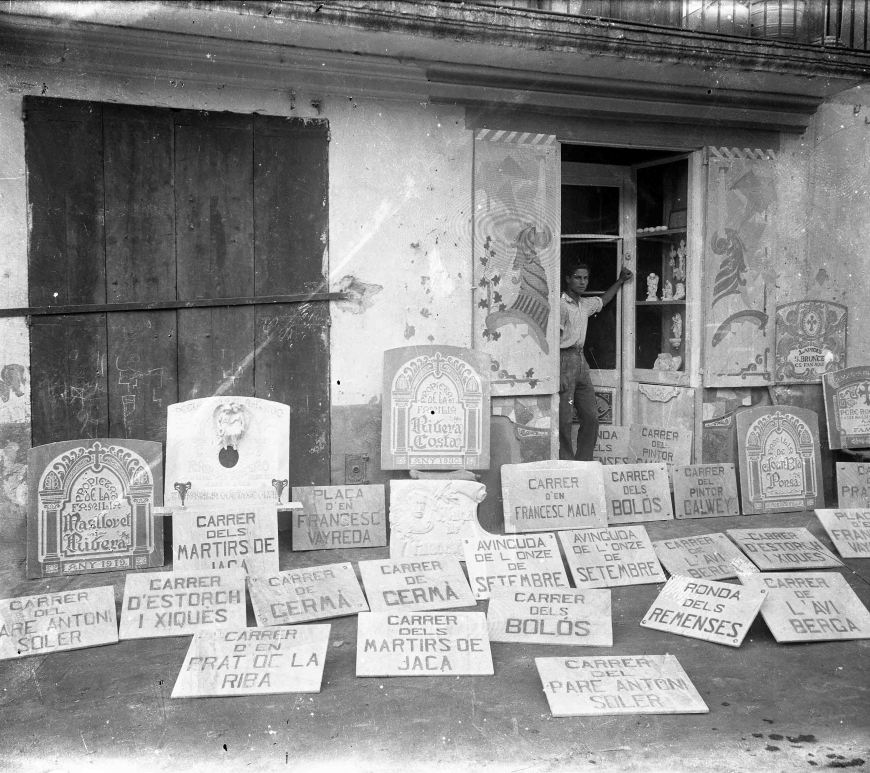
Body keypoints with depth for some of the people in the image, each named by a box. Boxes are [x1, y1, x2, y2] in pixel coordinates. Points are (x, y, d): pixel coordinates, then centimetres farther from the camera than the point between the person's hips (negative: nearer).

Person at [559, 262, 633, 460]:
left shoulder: (585, 304, 14)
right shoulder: (561, 304, -10)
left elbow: (603, 300, 38)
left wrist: (620, 281, 34)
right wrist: (558, 374, -21)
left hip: (580, 360, 8)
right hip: (564, 359, -8)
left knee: (591, 416, 7)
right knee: (564, 419, -8)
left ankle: (583, 462, 14)